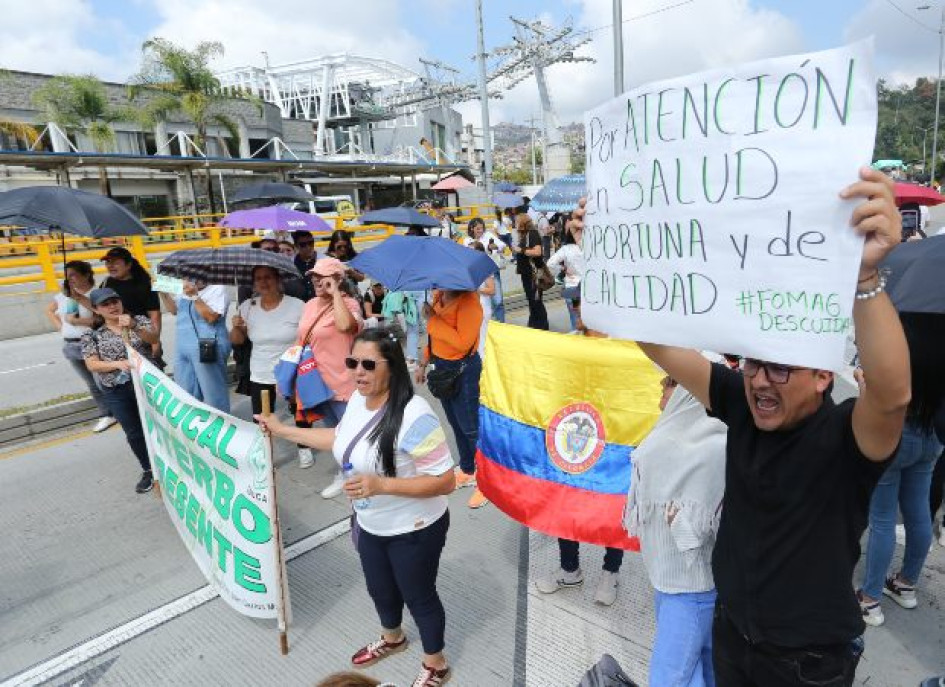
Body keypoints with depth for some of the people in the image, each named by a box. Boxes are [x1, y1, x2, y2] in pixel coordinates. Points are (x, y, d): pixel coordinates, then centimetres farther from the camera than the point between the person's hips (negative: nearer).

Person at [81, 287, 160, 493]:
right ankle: (148, 470, 27)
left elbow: (153, 339, -17)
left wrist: (133, 327, -35)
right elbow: (92, 365, -6)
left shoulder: (139, 320, 0)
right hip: (117, 391, 1)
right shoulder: (92, 335, 1)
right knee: (134, 433, 10)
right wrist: (118, 363, -24)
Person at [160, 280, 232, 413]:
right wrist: (163, 291, 10)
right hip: (183, 350, 8)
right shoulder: (186, 290, 16)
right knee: (186, 396, 15)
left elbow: (211, 317, -18)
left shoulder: (217, 289, -7)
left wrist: (194, 296, -19)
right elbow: (174, 309, 24)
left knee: (214, 396, -2)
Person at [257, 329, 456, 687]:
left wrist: (381, 485, -36)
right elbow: (341, 439, 12)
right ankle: (392, 638, 60)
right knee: (380, 589, 29)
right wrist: (283, 430, 12)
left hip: (414, 531, -7)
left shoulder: (414, 417, -34)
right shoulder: (358, 399, -8)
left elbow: (445, 481, -30)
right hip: (369, 525, 8)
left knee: (418, 596, 16)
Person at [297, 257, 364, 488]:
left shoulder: (348, 303, -15)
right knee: (331, 429, 21)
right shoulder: (311, 305, 7)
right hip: (316, 378, 8)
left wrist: (335, 293, -28)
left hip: (341, 380, -7)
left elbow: (346, 325, -38)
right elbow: (303, 340, 16)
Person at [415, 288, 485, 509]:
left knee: (470, 427, 0)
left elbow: (463, 343, -27)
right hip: (442, 366, 8)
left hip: (463, 369, -8)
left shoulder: (468, 300, -21)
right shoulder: (438, 295, 3)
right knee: (456, 424, 18)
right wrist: (424, 363, 16)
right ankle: (468, 471, 34)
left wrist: (433, 320, -23)